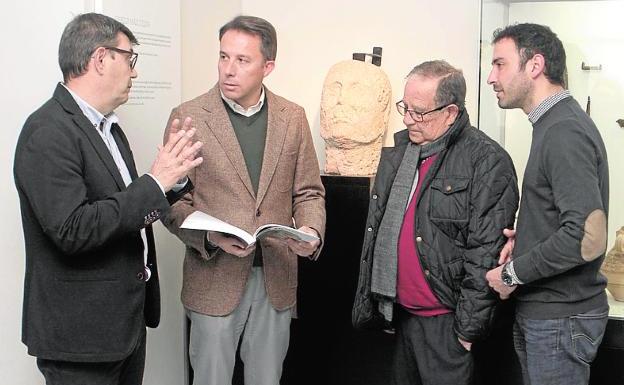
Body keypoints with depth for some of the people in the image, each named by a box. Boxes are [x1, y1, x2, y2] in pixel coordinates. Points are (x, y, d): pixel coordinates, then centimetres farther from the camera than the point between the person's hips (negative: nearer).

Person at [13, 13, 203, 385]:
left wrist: (172, 176, 0)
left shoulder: (107, 126, 11)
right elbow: (72, 229, -26)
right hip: (80, 334, -9)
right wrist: (155, 183, -22)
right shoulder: (48, 133, -18)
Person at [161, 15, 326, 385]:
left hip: (277, 278, 3)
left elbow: (308, 192, 9)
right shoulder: (189, 116, -6)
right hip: (215, 278, -2)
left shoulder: (293, 117, 3)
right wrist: (210, 236, -21)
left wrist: (311, 231, -11)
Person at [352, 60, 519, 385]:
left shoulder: (487, 162, -13)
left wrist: (469, 327, -15)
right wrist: (365, 302, 13)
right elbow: (375, 229, 15)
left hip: (444, 319, -6)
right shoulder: (397, 152, 9)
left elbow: (485, 256, -15)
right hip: (399, 310, 7)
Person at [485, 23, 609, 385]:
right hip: (542, 311, 9)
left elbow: (588, 237, -28)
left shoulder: (565, 132, -20)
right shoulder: (554, 125, 11)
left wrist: (512, 273, -17)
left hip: (560, 319, -9)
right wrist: (521, 239, 3)